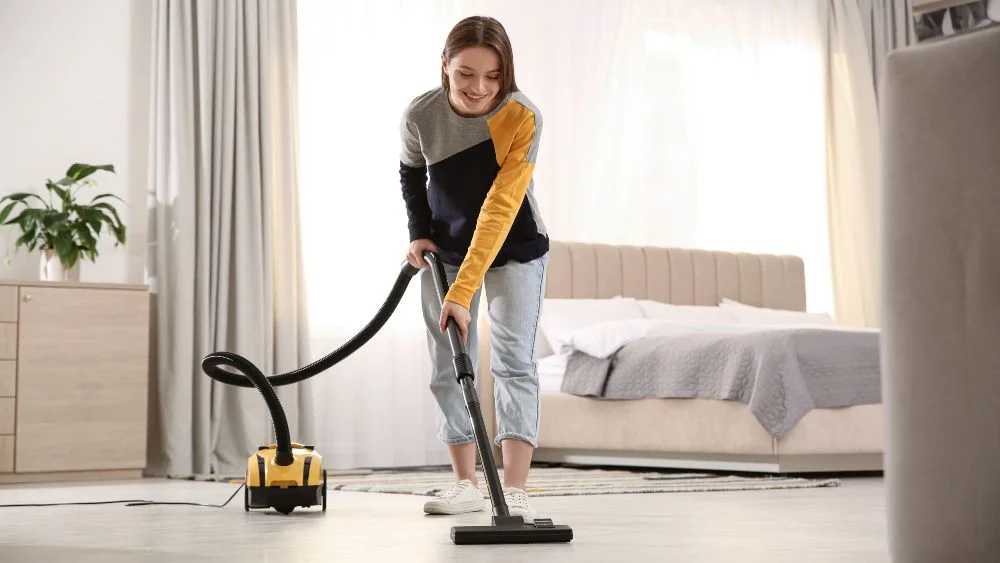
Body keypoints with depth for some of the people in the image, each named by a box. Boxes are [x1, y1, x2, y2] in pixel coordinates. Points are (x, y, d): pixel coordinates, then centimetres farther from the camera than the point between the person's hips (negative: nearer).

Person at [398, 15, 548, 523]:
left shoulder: (523, 118, -29)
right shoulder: (420, 115, -19)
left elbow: (499, 210, -34)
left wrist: (463, 292, -38)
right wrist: (418, 232, -7)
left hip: (515, 250, -3)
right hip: (446, 249, 3)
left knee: (514, 361, -14)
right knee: (447, 368, 3)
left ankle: (514, 492, -17)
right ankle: (466, 484, 14)